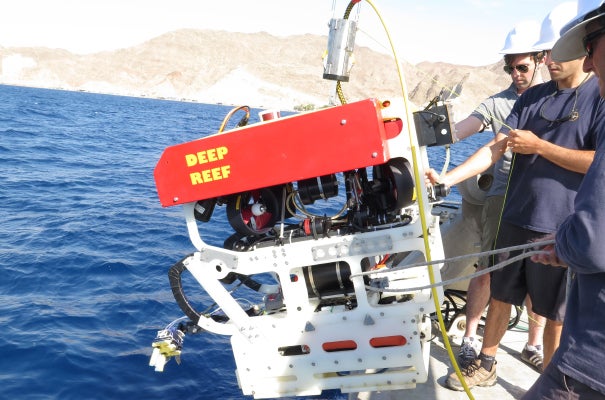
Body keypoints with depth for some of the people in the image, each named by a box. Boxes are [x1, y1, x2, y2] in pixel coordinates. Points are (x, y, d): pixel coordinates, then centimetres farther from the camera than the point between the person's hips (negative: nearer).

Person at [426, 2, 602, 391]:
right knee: (500, 296, 15)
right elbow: (495, 147, 0)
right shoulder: (532, 96, 7)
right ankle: (485, 365, 33)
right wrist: (446, 179, -11)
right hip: (515, 219, 5)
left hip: (563, 228, -4)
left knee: (556, 313, 9)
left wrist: (538, 146, -14)